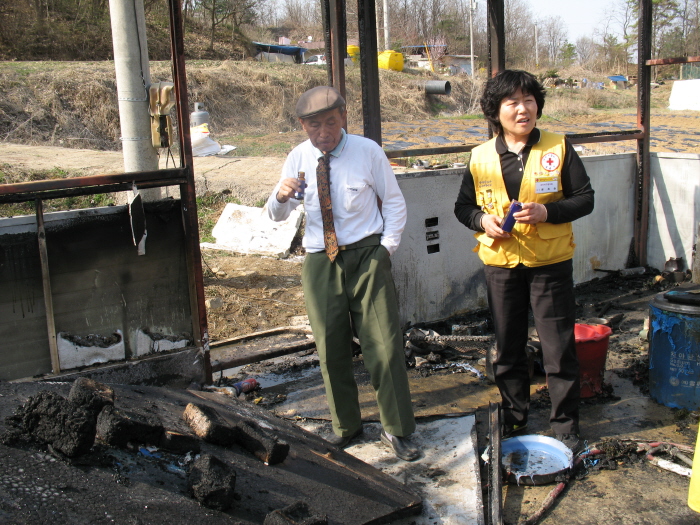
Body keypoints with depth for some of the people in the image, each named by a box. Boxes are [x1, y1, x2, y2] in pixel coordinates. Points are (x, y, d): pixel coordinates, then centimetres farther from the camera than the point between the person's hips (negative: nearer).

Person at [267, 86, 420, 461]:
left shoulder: (367, 151, -3)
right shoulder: (298, 159, 4)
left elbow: (394, 203, 5)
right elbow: (277, 215, 7)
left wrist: (386, 249, -6)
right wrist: (280, 195, -16)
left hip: (366, 255, -2)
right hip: (319, 262, 3)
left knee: (383, 345, -2)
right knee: (331, 348, 8)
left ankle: (396, 430, 13)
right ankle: (345, 426, 26)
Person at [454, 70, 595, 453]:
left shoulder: (559, 149, -4)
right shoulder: (481, 158, 1)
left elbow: (585, 199, -3)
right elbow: (463, 206, 10)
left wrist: (547, 212, -20)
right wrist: (482, 219, -12)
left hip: (551, 263, -2)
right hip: (501, 265, 2)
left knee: (559, 348, 4)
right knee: (507, 349, 13)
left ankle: (565, 424, 21)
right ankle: (513, 418, 31)